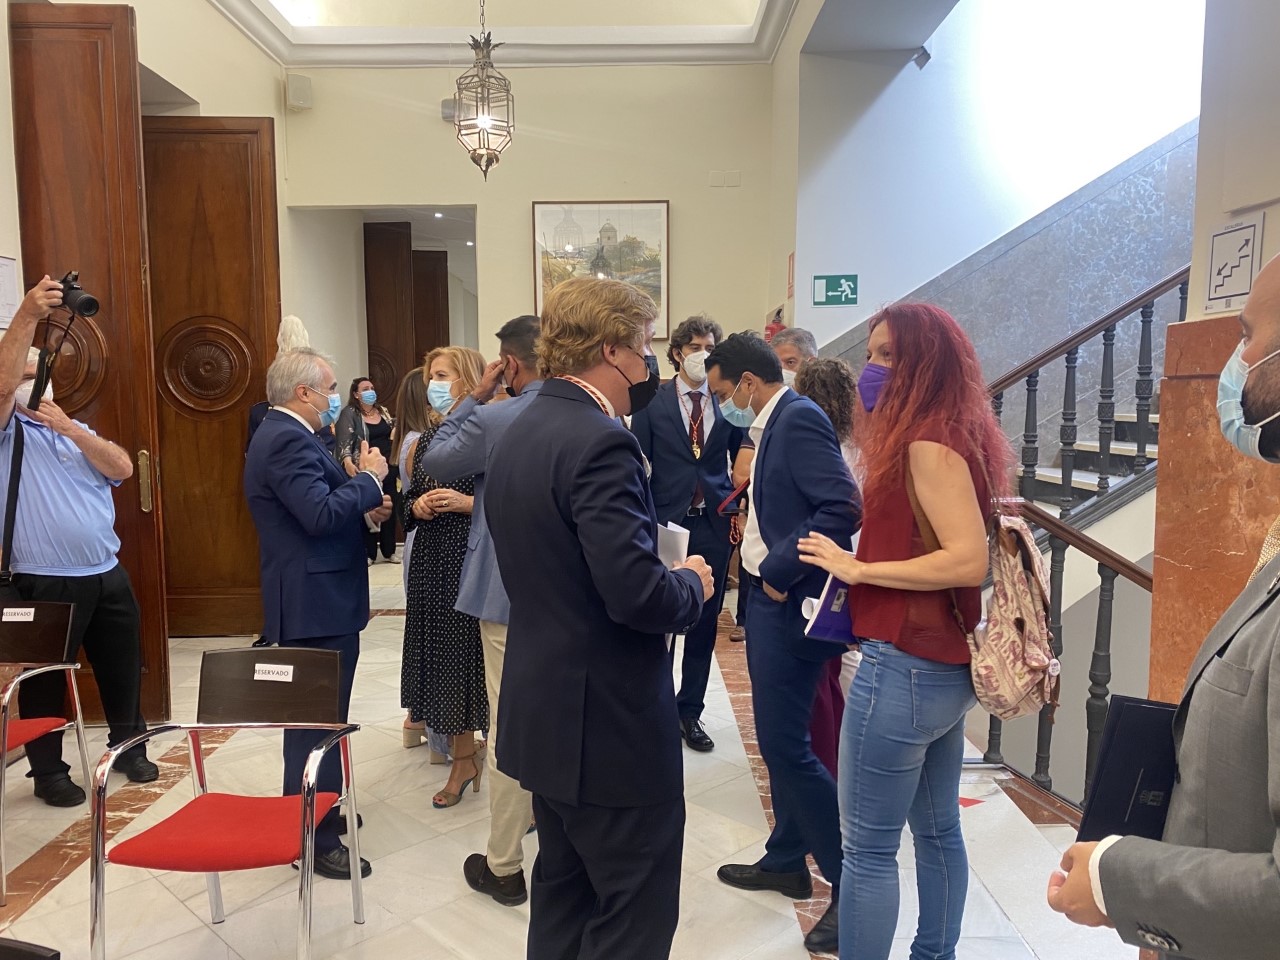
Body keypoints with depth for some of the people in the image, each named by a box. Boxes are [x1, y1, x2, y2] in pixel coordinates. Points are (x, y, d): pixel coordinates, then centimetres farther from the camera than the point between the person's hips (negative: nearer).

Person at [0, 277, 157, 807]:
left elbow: (122, 469, -1)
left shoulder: (76, 429, 16)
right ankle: (48, 771, 21)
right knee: (45, 678, 6)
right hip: (43, 581, -5)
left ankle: (128, 748, 31)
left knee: (123, 668, 14)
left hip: (107, 574, 5)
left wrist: (72, 429, -15)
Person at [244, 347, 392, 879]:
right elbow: (321, 515, -29)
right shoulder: (289, 440, -19)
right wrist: (369, 479, -15)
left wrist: (364, 512, 6)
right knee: (318, 721, -2)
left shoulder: (282, 434, 15)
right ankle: (315, 840, 9)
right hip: (316, 606, -12)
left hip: (314, 601, 12)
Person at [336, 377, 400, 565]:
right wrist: (347, 461, -34)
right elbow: (344, 440, -18)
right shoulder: (349, 414, -6)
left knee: (390, 509, 9)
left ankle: (389, 551, 20)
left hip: (389, 468, 5)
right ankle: (369, 553, 12)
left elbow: (396, 433, 22)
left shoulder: (383, 411, 12)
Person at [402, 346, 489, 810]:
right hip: (434, 562, 6)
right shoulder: (428, 437, 12)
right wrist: (416, 507, -3)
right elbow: (411, 498, 18)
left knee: (480, 657, 0)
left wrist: (466, 502, -19)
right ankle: (463, 757, 24)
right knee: (444, 658, 10)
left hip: (476, 560, -6)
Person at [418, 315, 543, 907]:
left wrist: (476, 397, 3)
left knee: (510, 723, 4)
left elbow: (436, 463, 1)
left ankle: (505, 866, 16)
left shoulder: (494, 420, -16)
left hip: (511, 591, -5)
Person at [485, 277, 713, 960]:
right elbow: (637, 592, -29)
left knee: (565, 892, 23)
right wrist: (692, 584, -8)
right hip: (611, 723, -9)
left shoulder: (520, 434, 8)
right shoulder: (599, 442, -22)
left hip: (545, 713, 10)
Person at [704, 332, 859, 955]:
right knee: (778, 739, 18)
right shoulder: (774, 423, 13)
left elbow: (843, 508, -26)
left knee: (785, 745, -4)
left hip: (789, 603, -10)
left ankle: (852, 881, 10)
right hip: (770, 599, 10)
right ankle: (786, 861, 34)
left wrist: (779, 570, -21)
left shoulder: (799, 419, -16)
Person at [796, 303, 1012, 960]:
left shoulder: (927, 441, -16)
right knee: (938, 830, 20)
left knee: (868, 848, 1)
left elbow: (968, 559, -23)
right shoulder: (951, 435, 12)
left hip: (904, 667, -10)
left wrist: (857, 568, -17)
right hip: (945, 666, 10)